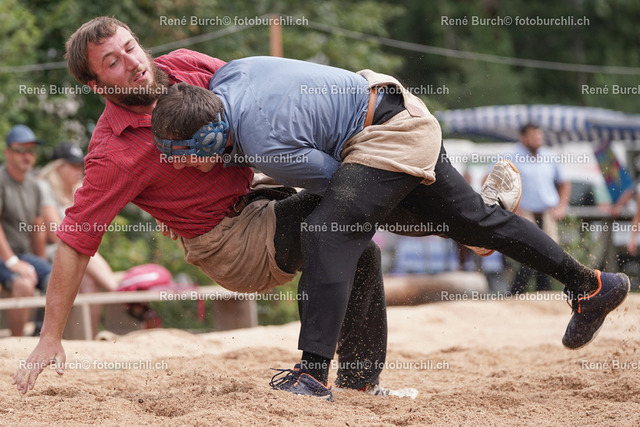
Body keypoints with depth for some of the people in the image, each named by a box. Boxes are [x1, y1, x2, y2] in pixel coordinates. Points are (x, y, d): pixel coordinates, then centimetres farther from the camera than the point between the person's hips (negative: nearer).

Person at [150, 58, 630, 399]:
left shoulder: (266, 147, -31)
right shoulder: (224, 76, -8)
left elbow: (333, 177, -13)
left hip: (390, 135, -10)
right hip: (409, 123, 10)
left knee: (329, 232, -27)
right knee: (473, 220, 18)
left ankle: (314, 371, -32)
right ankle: (592, 285, 31)